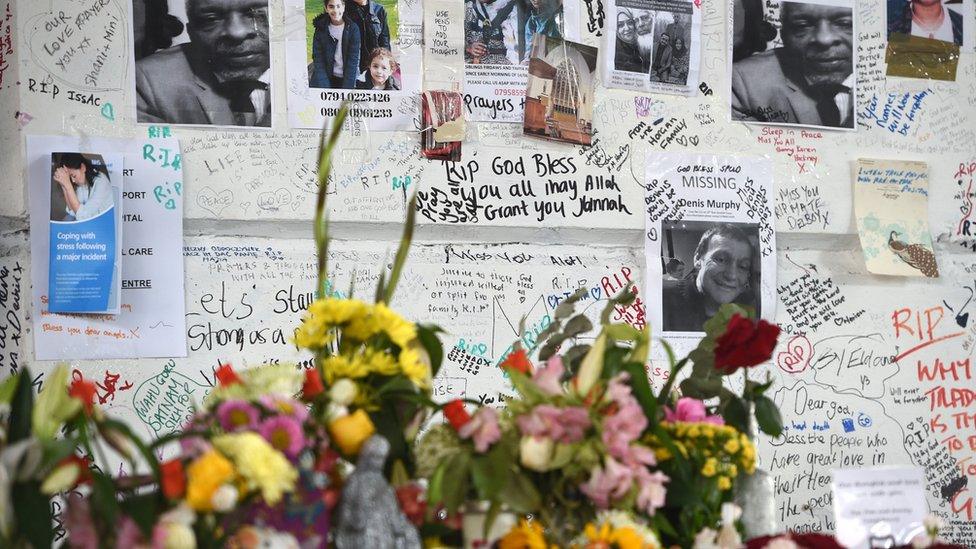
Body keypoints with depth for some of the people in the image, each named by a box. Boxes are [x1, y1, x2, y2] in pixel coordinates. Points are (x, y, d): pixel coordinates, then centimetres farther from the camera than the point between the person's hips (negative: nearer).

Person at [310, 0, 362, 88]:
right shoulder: (320, 30, 1)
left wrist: (346, 88, -17)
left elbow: (353, 61, -8)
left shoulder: (353, 29, -3)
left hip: (348, 78, -1)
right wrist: (324, 89, -16)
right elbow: (318, 61, -4)